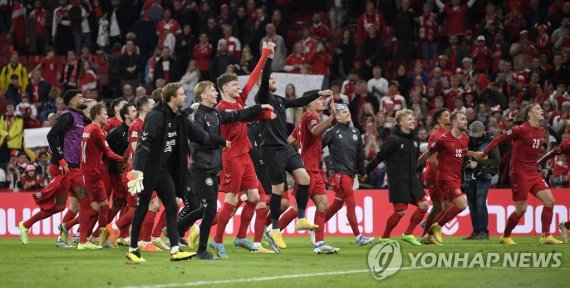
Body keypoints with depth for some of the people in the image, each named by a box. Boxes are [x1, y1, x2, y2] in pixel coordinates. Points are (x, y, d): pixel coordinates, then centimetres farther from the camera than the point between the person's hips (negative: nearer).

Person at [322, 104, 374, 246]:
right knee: (351, 204, -11)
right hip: (339, 172, -7)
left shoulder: (355, 132, 13)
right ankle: (358, 237, -10)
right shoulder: (331, 132, -5)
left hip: (351, 173, 7)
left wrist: (362, 172, 23)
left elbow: (360, 154, 19)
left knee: (337, 204, 12)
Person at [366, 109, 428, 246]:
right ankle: (384, 237, 9)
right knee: (400, 211, -8)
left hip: (412, 180, 7)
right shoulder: (394, 140, -14)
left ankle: (408, 234, 10)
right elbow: (379, 157, -10)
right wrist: (365, 171, -6)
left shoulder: (414, 139, 8)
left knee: (423, 205, -1)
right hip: (397, 181, -7)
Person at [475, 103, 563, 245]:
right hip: (520, 173, -7)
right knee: (521, 209, -5)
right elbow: (500, 138, -9)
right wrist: (485, 152, -7)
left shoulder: (540, 132, 9)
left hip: (533, 173, 7)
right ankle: (505, 237, 16)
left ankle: (546, 236, 0)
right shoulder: (522, 130, -14)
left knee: (550, 201, -5)